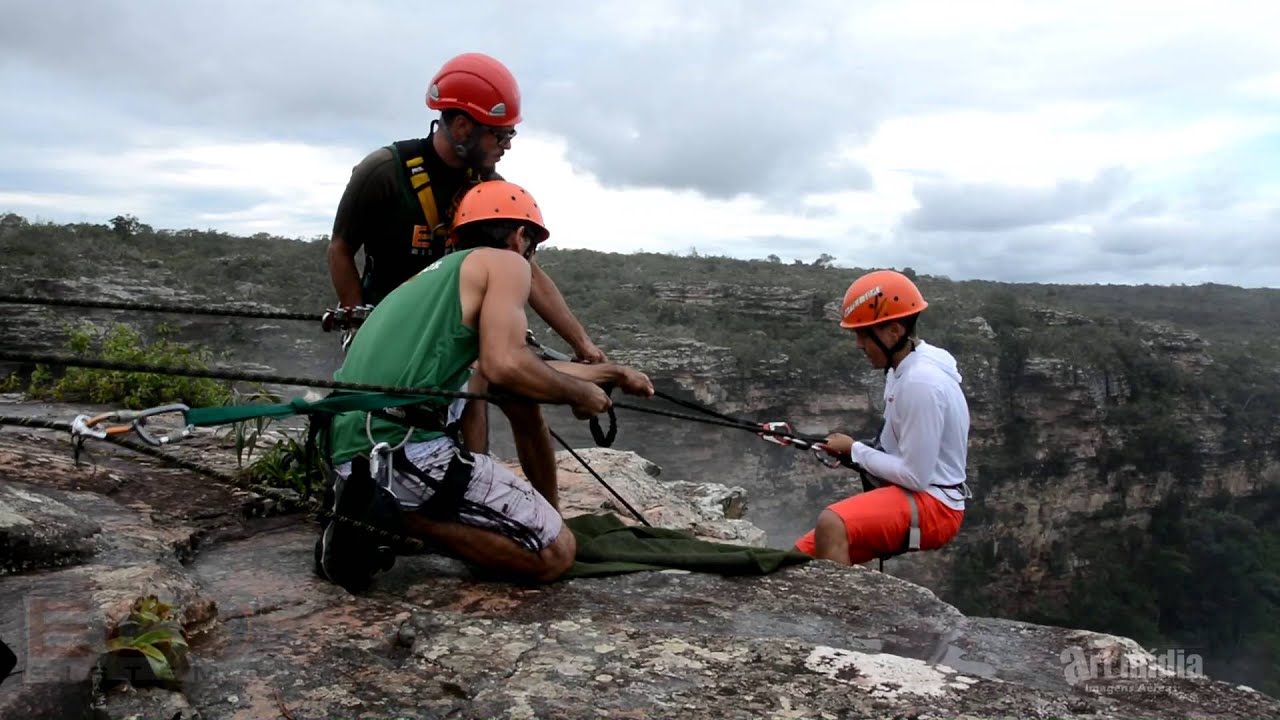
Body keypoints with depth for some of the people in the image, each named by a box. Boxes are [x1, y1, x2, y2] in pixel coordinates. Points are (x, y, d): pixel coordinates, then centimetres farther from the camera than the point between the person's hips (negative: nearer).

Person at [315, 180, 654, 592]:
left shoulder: (435, 275, 28)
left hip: (349, 453, 9)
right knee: (555, 554, 1)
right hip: (406, 449, -8)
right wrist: (581, 394, 3)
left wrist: (612, 374, 42)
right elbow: (505, 366, -15)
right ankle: (391, 516, -8)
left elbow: (524, 367, 35)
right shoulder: (505, 262, 3)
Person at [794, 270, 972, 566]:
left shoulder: (921, 382, -22)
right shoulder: (907, 367, 8)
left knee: (831, 525, -34)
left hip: (932, 503, -10)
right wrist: (854, 451, 4)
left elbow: (916, 476, -22)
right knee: (801, 558, 1)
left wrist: (855, 450, -10)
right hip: (908, 494, 10)